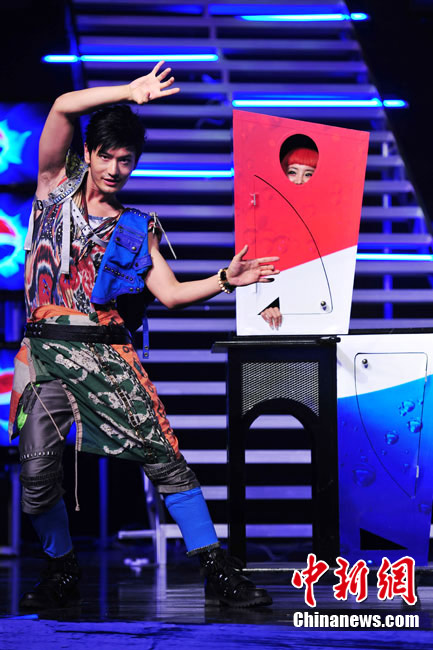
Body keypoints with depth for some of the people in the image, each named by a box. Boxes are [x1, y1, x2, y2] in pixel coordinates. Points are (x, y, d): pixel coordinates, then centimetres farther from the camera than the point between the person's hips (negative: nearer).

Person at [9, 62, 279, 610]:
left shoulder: (137, 228, 15)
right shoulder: (56, 188, 12)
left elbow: (170, 292, 7)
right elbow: (63, 108, 0)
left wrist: (225, 280, -8)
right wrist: (131, 93, -3)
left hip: (109, 355, 1)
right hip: (46, 350, -1)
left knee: (164, 457, -7)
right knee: (38, 473, -9)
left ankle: (218, 573, -4)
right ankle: (61, 574, 14)